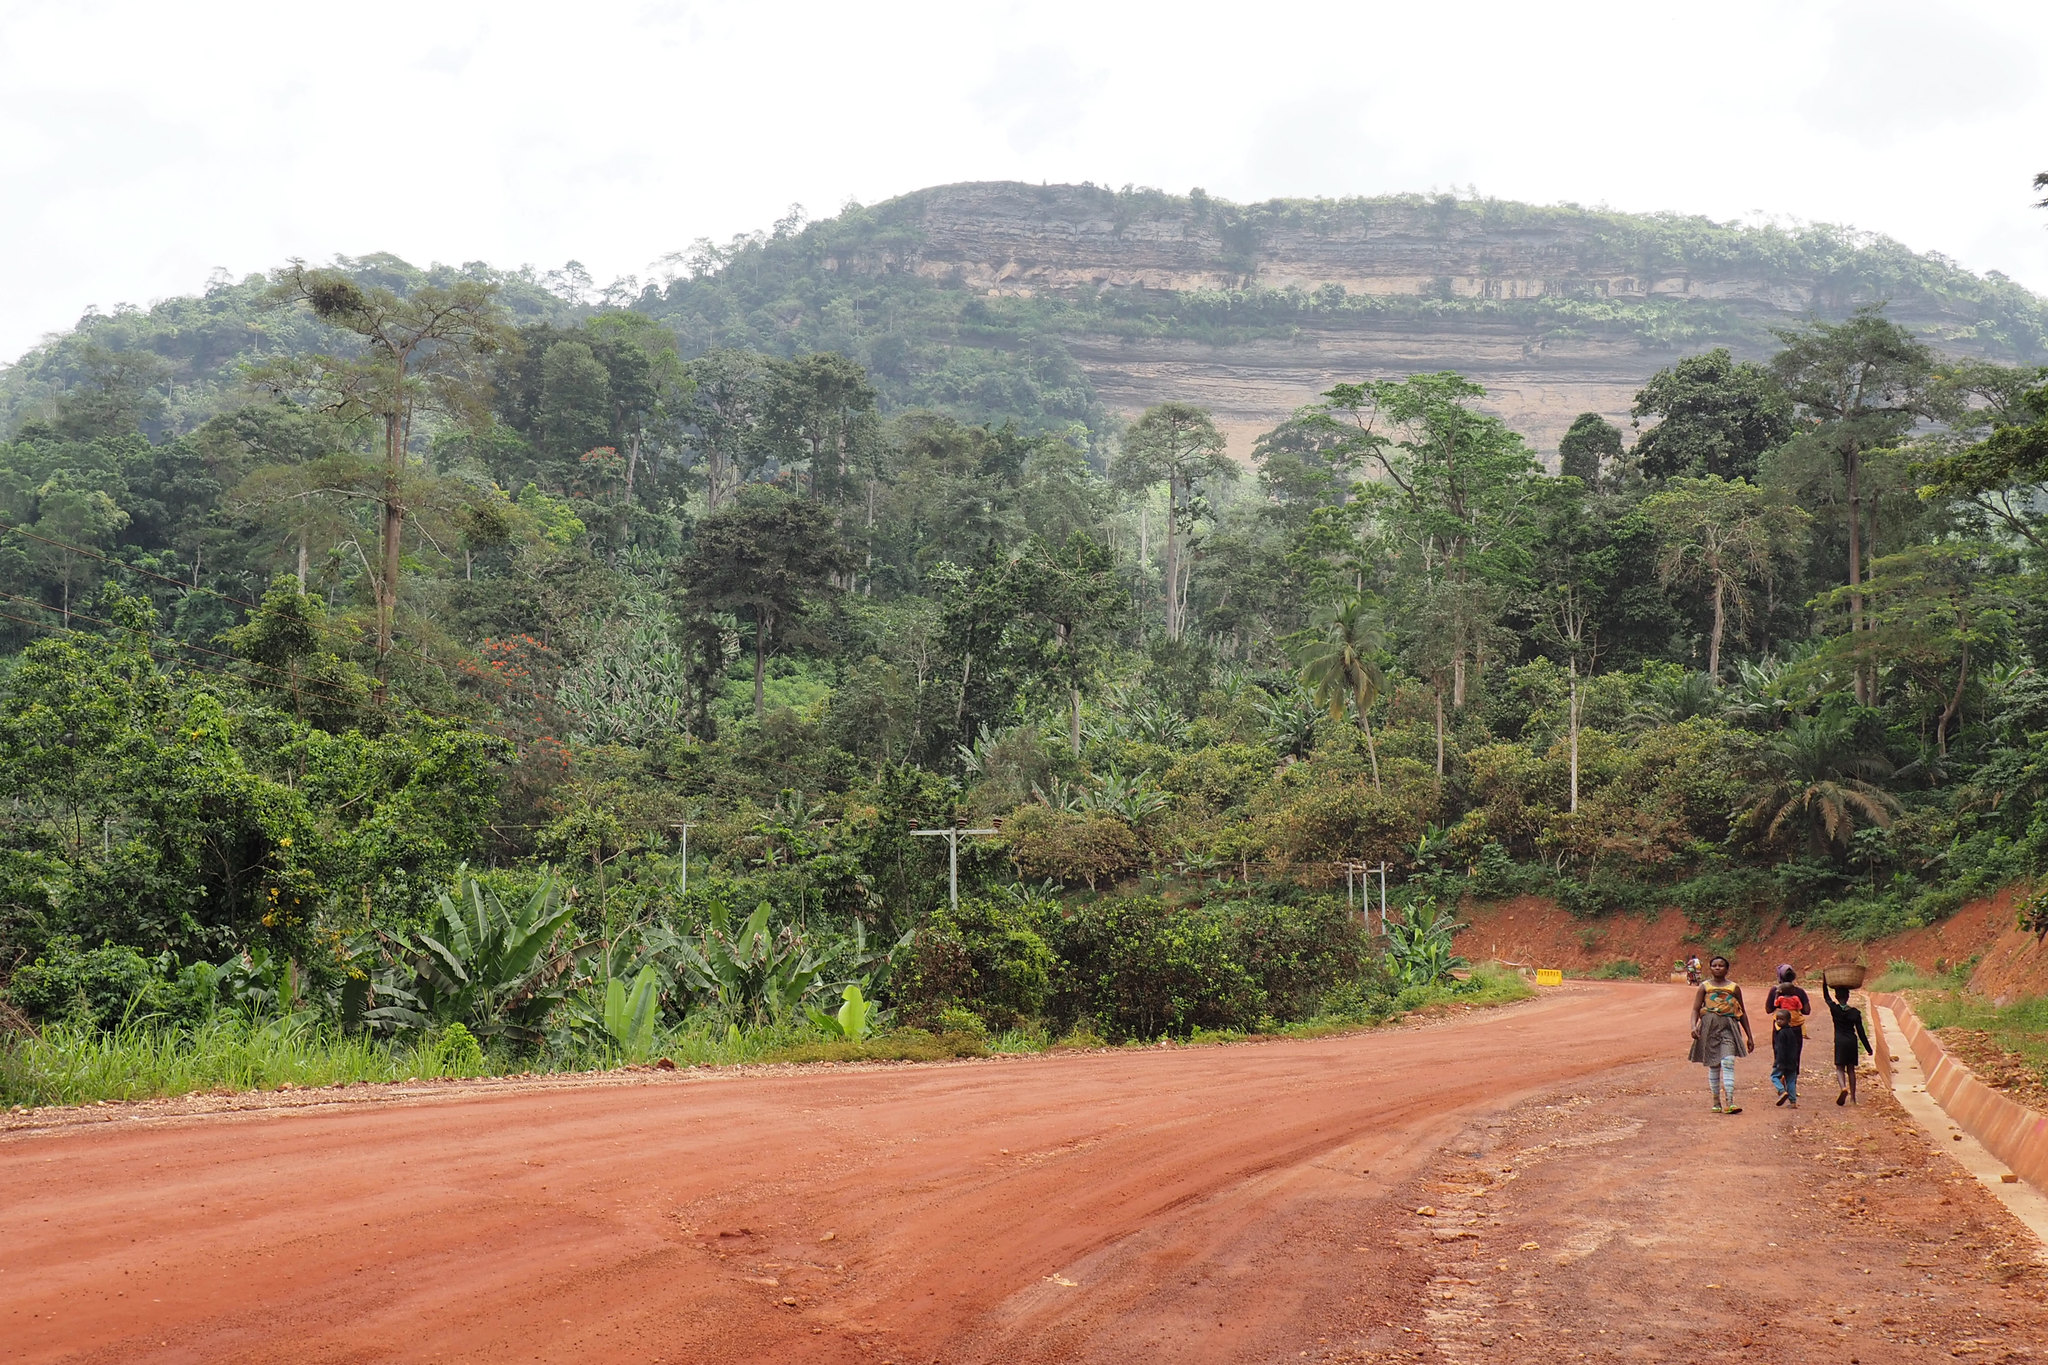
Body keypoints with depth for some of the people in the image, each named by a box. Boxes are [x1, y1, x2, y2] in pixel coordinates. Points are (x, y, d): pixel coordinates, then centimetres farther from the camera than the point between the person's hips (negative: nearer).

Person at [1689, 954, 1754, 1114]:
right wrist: (1694, 1026, -15)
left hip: (1729, 1027, -1)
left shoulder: (1734, 988, 12)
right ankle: (1716, 1103, 14)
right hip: (1710, 1027, 1)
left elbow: (1742, 1013, 18)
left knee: (1728, 1062, -17)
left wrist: (1749, 1036, 17)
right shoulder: (1704, 987, 10)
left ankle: (1729, 1102, -23)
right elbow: (1696, 1009, 5)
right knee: (1713, 1065, 4)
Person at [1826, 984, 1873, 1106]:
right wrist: (1868, 1048, 8)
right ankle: (1852, 1097, 12)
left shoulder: (1835, 1009, -5)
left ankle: (1843, 1087, -31)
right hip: (1852, 1041, 2)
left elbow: (1826, 997, 14)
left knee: (1839, 1068, -2)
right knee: (1851, 1069, 11)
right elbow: (1861, 1032, 1)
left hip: (1840, 1042, -2)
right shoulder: (1855, 1012, -1)